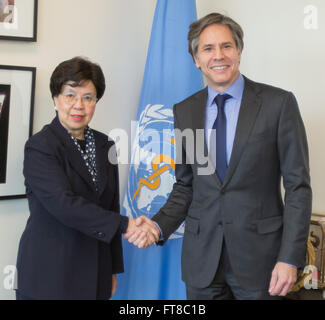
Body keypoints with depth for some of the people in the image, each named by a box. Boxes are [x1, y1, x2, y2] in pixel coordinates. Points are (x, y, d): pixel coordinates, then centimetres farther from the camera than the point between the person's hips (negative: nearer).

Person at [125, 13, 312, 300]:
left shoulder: (279, 103, -6)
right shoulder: (184, 112, 6)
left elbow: (298, 185, -6)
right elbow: (185, 186, 11)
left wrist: (290, 258, -12)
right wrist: (159, 225, -7)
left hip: (259, 255, -3)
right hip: (201, 256, 3)